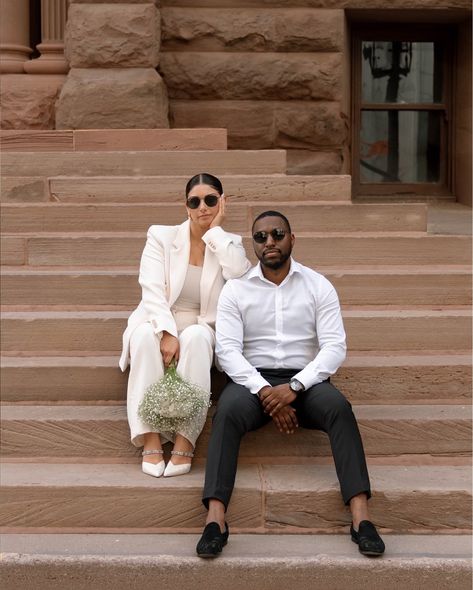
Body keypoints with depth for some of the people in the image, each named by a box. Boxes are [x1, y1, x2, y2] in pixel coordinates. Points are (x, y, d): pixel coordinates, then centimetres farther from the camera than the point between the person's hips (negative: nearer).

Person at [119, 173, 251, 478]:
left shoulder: (230, 244, 6)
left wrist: (216, 230, -11)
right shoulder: (161, 236, 3)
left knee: (196, 336, -35)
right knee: (145, 334, -35)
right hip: (160, 324, 0)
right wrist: (167, 333, -26)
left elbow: (243, 278, -19)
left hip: (202, 331, 0)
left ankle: (185, 442, -34)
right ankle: (150, 439, -34)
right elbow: (152, 291, -10)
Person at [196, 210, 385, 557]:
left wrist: (294, 387, -19)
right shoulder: (235, 290, 5)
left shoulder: (318, 286, 5)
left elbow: (335, 347, -4)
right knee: (228, 411, -33)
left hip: (305, 380, 0)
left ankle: (361, 517, -36)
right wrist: (265, 392, -20)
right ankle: (215, 519, -40)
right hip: (253, 380, 0)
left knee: (339, 407, -31)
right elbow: (227, 349, -5)